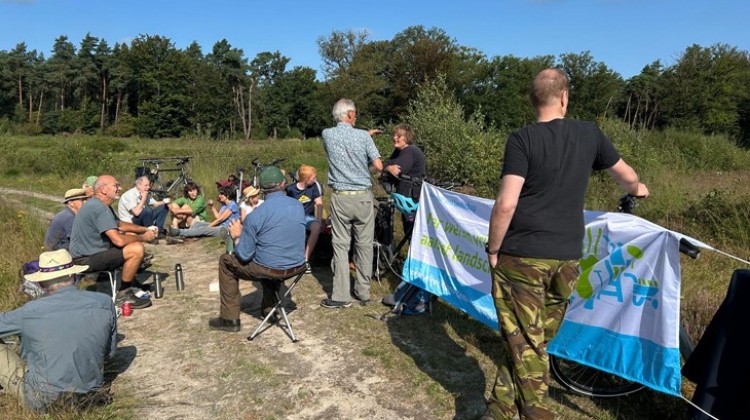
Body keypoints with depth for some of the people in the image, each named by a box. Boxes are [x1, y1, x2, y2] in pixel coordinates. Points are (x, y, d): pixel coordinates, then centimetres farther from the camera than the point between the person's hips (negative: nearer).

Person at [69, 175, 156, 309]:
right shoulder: (99, 208, -24)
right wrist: (143, 238, -14)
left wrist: (145, 229, 9)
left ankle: (131, 282, 24)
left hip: (89, 251, 11)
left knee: (131, 237, 17)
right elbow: (119, 240, -30)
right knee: (137, 249, -24)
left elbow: (120, 224, 22)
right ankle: (124, 293, -7)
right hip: (87, 260, -11)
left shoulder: (99, 204, 10)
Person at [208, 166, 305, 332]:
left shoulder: (255, 215, -17)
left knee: (226, 261, 19)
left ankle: (230, 319, 21)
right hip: (297, 266, 5)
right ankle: (270, 307, 42)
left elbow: (244, 255, -12)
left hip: (270, 269, -5)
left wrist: (237, 236, 8)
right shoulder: (299, 206, -1)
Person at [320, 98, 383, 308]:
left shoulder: (327, 135, 1)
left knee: (341, 245, 4)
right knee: (364, 245, 9)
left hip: (340, 197, 1)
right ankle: (363, 291, 18)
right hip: (363, 196, -1)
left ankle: (341, 295, 4)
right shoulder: (363, 136, -7)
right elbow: (378, 166, -7)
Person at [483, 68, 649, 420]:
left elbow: (506, 204, -18)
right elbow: (627, 177, 21)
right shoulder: (590, 133, 5)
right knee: (533, 341, 15)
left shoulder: (522, 139, -9)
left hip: (521, 257, -5)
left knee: (523, 343, 6)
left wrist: (493, 249, -4)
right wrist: (638, 189, 45)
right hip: (566, 259, 5)